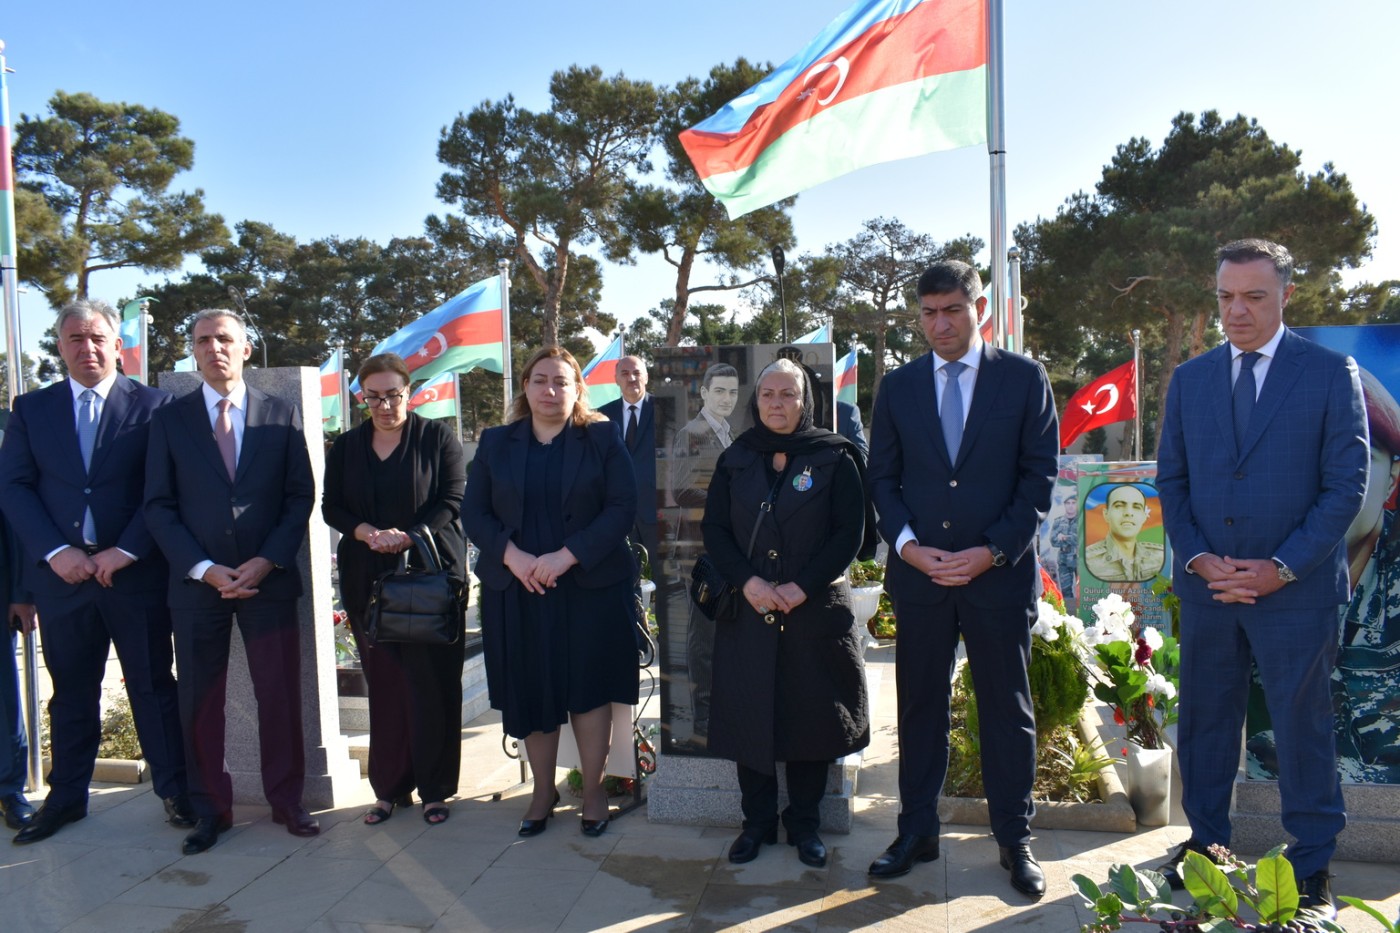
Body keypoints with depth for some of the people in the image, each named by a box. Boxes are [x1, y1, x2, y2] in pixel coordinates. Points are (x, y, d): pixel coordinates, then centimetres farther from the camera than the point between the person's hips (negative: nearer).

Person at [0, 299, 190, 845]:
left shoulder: (152, 406, 0)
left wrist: (124, 551, -12)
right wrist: (55, 551, -9)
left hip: (136, 571, -2)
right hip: (61, 574, 3)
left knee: (153, 686, 6)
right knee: (71, 692, 14)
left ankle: (174, 791, 18)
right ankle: (66, 797, 28)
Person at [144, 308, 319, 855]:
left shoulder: (281, 416, 6)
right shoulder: (170, 420, 6)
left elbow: (301, 497, 3)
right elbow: (159, 506, 2)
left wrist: (267, 561, -9)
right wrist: (204, 569, -10)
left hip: (269, 579, 0)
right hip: (197, 583, 1)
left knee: (281, 695, 3)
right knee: (199, 701, 7)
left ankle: (286, 801, 19)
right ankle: (211, 810, 22)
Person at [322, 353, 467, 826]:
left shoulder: (438, 438, 1)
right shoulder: (346, 446, 13)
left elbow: (453, 501, -5)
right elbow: (331, 507, 11)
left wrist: (409, 537, -18)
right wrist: (366, 532, -9)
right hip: (368, 579, 3)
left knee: (433, 684, -2)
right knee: (383, 684, 5)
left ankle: (434, 789, 10)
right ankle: (390, 787, 17)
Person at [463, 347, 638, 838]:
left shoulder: (603, 438, 0)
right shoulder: (496, 443, 7)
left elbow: (622, 507, -8)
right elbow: (474, 512, 3)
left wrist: (568, 555, -18)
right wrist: (512, 555, -15)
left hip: (590, 587, -2)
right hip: (516, 591, 2)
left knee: (588, 689, 4)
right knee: (530, 692, 9)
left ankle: (593, 792, 21)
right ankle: (542, 791, 27)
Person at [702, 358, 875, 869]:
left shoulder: (834, 458, -1)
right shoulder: (734, 460, 7)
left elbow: (850, 534, -6)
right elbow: (714, 530, 3)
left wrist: (801, 587, -14)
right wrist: (748, 581, -12)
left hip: (816, 610, -2)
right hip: (748, 611, 2)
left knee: (811, 715, 5)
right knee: (749, 716, 6)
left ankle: (804, 823, 23)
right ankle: (757, 821, 23)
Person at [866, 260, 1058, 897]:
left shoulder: (1024, 378, 0)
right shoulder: (898, 386, 6)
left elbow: (1039, 475, -2)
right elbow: (882, 477, 7)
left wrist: (994, 551, -12)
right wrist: (907, 544, -8)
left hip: (1000, 574, -2)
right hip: (918, 574, 2)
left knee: (1007, 709, 9)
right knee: (919, 706, 10)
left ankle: (1015, 840, 25)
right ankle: (917, 832, 25)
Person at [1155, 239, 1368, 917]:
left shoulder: (1331, 373, -2)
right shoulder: (1190, 378, 7)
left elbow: (1347, 484, -6)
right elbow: (1171, 480, 8)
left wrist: (1282, 568, -13)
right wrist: (1197, 557, -6)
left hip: (1297, 589, -3)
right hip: (1206, 585, 3)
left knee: (1302, 728, 8)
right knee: (1205, 722, 13)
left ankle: (1312, 864, 25)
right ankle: (1206, 842, 31)